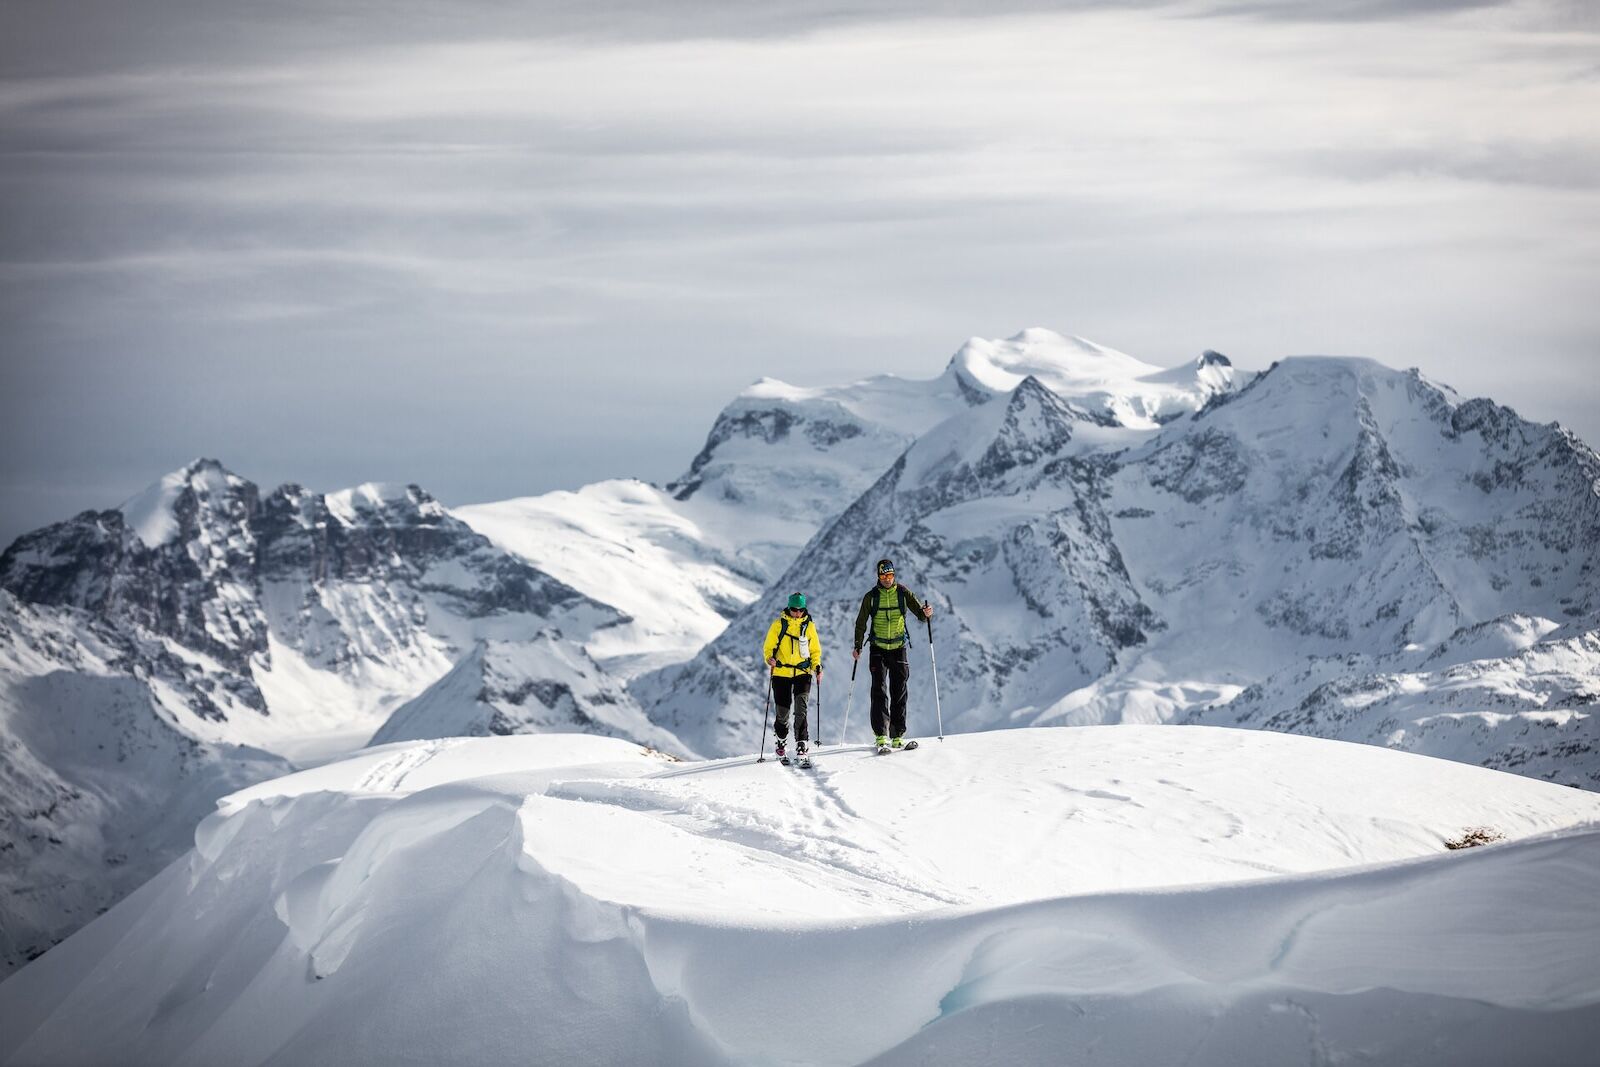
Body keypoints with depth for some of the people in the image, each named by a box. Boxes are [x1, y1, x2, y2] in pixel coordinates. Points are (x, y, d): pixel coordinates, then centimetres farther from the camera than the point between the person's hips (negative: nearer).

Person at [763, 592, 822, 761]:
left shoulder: (809, 626, 6)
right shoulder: (779, 624, 0)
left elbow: (815, 650, 15)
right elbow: (768, 647, 4)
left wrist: (817, 667, -1)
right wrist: (770, 658, -17)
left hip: (803, 673, 0)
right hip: (781, 673, 0)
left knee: (801, 710, -15)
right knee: (783, 712, 4)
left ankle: (801, 746, -15)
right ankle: (781, 742, 27)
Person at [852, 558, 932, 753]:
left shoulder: (903, 593, 1)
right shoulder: (871, 597, -1)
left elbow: (918, 610, -3)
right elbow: (861, 622, 4)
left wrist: (926, 613, -26)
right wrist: (857, 646, -4)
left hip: (899, 649, 1)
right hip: (878, 649, -1)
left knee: (899, 693, 4)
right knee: (879, 691, -12)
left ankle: (897, 737, 10)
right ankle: (881, 737, -18)